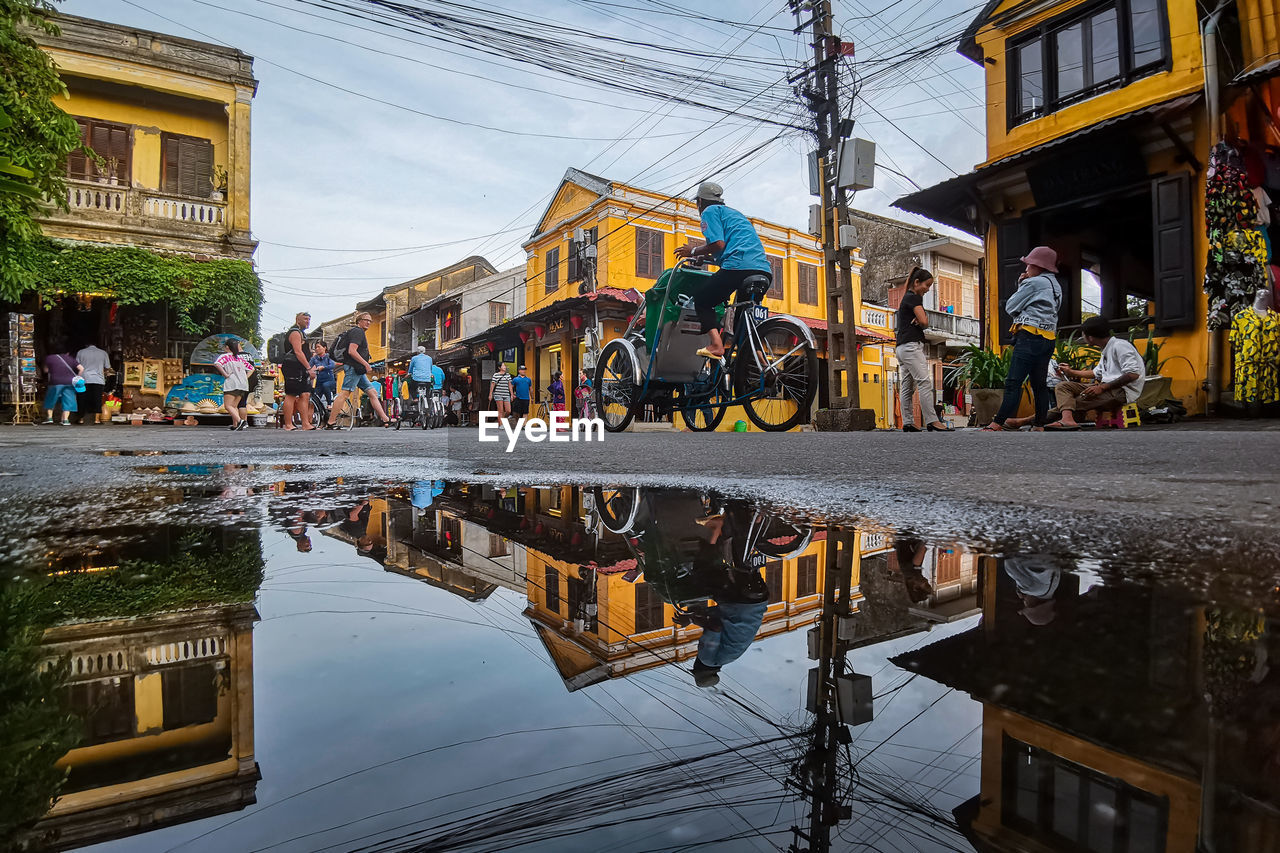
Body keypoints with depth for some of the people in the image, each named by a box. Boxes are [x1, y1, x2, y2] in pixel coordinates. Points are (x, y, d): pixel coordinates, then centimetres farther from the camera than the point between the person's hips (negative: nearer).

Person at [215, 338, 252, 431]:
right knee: (234, 406, 11)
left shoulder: (225, 356, -1)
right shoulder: (241, 357, 15)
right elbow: (251, 368, 17)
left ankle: (239, 420, -24)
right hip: (243, 384, 6)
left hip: (231, 384, -5)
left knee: (228, 405, -5)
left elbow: (217, 364, -20)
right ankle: (235, 425, 4)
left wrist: (225, 374, -14)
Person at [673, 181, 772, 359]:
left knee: (701, 301, 5)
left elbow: (718, 244, -6)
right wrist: (704, 257, 34)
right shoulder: (735, 213, 35)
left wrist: (694, 251, 9)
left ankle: (716, 343, -14)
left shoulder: (710, 211, 9)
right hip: (765, 271, 8)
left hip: (740, 267, -8)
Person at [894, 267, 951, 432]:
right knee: (925, 383, -13)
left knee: (907, 387, 6)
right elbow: (924, 322, -13)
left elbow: (923, 322, 19)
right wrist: (922, 321, 9)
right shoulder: (914, 297, -5)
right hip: (911, 345, -10)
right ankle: (932, 421, -17)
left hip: (901, 347, 10)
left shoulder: (906, 298, 24)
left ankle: (908, 423, 6)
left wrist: (920, 320, -3)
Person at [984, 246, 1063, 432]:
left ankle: (996, 425, -18)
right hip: (1048, 339, 10)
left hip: (1030, 336, -10)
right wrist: (1023, 285, 12)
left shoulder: (1034, 282, -5)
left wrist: (1020, 286, 13)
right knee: (1039, 384, 10)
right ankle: (1039, 426, 11)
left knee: (1013, 382, -14)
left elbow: (1011, 307, -1)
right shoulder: (1055, 286, 22)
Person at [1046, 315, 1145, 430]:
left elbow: (1133, 374, -20)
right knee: (1063, 386, -9)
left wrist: (1102, 387, -23)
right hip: (1106, 388, 9)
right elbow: (1096, 373, 39)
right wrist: (1071, 372, 48)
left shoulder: (1119, 345, -8)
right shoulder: (1105, 351, 23)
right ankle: (1067, 419, -36)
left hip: (1122, 391, -9)